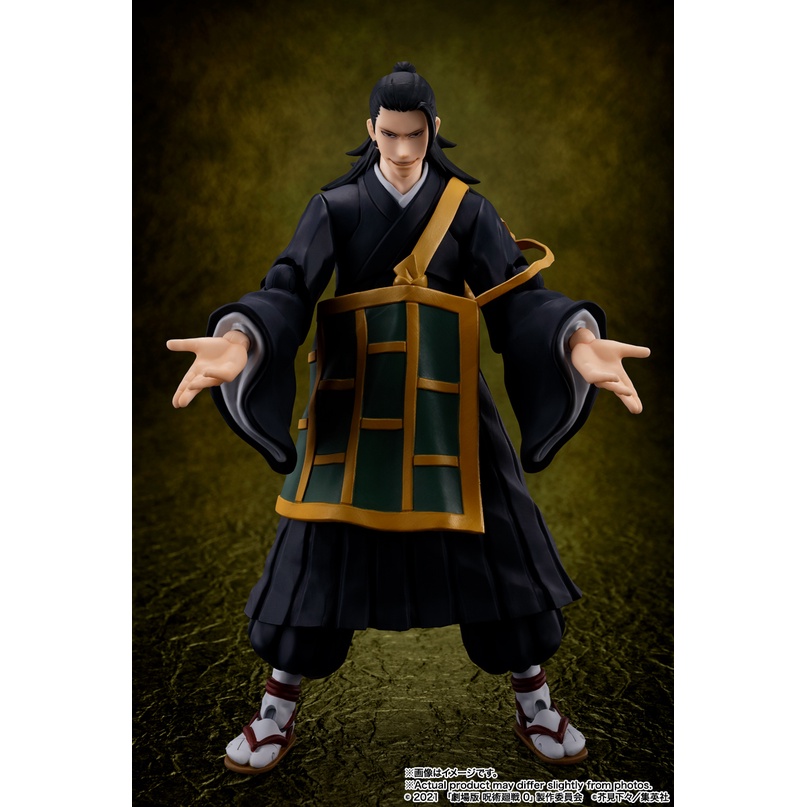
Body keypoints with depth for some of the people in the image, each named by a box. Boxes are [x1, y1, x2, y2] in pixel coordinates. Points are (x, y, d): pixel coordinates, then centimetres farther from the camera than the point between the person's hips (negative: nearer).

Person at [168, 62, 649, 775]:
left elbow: (520, 297, -7)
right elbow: (288, 290, -12)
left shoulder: (467, 206, 3)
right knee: (322, 543, 2)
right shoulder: (336, 206, 2)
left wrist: (579, 341, -29)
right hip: (355, 400, 0)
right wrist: (239, 341, -35)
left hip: (444, 401, 1)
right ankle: (278, 713, 24)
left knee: (493, 539, 4)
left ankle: (535, 702, 27)